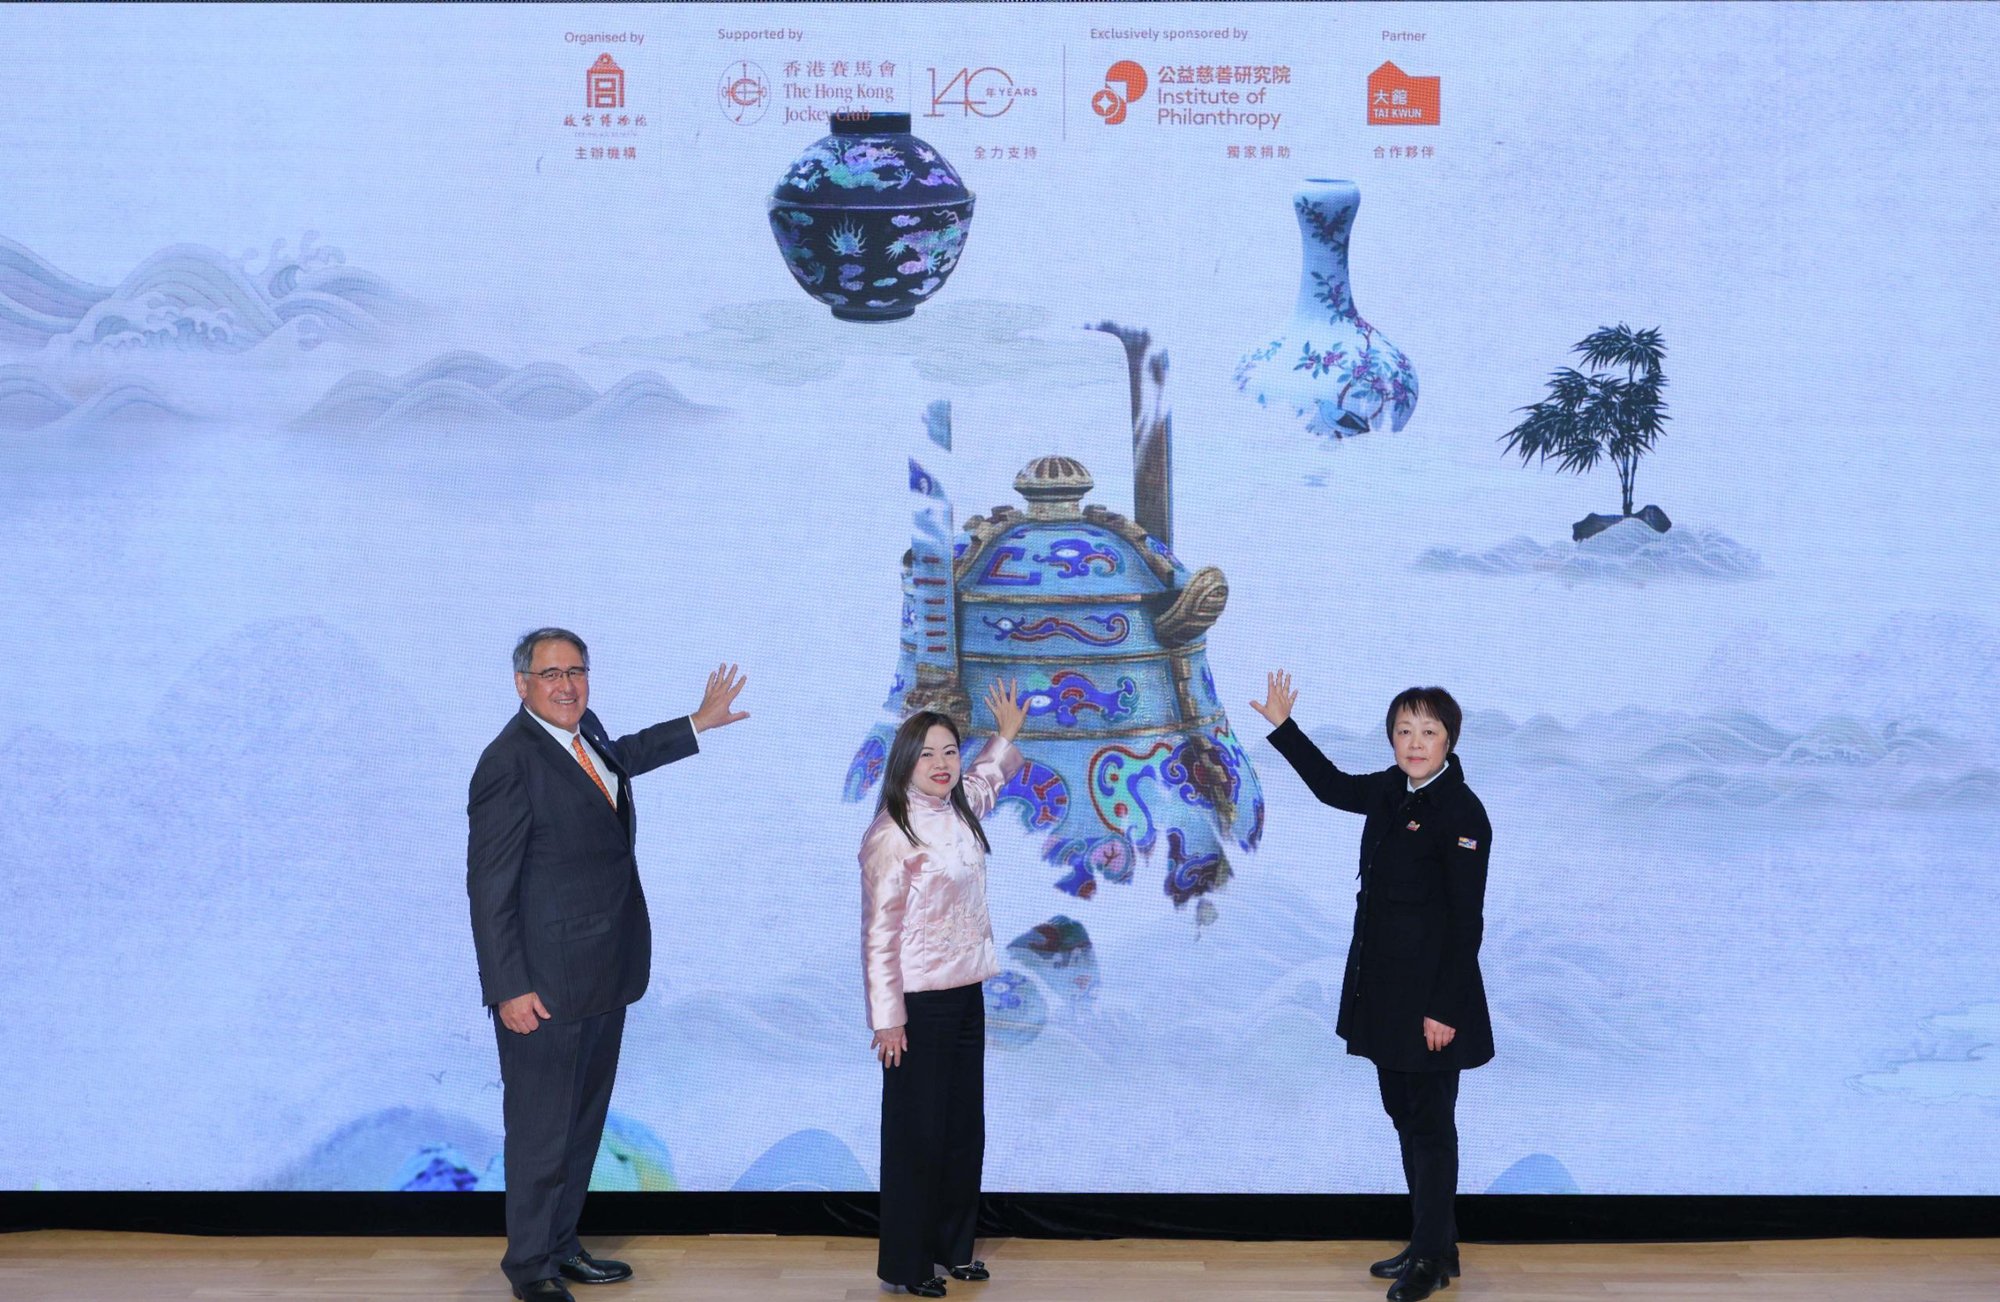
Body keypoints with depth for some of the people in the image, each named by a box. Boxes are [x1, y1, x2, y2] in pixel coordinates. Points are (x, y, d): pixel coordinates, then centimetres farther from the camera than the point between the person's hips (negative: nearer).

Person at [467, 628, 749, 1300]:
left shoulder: (584, 731, 7)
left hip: (605, 976, 9)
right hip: (545, 987, -9)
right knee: (541, 1126, 3)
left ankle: (562, 1246, 33)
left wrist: (700, 721, 38)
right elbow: (489, 886, -18)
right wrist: (509, 988, -19)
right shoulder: (509, 761, -18)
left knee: (584, 1120, 18)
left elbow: (620, 756, 34)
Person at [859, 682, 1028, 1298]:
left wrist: (1006, 736, 35)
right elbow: (879, 932, -15)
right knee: (917, 1132, 1)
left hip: (966, 994, 7)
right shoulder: (891, 835, -15)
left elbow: (985, 779, 35)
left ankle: (953, 1246, 26)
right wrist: (887, 1017, -16)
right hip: (919, 1002, -7)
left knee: (965, 1127, 13)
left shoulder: (959, 813, 7)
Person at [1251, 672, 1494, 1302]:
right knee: (1404, 1114, 16)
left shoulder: (1462, 812, -16)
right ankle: (1432, 1244, 29)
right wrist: (1282, 727, 22)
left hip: (1431, 995, -8)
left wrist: (1445, 1009, -19)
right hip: (1384, 988, 8)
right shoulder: (1390, 790, 6)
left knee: (1429, 1122, 2)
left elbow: (1466, 920, -17)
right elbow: (1332, 785, 27)